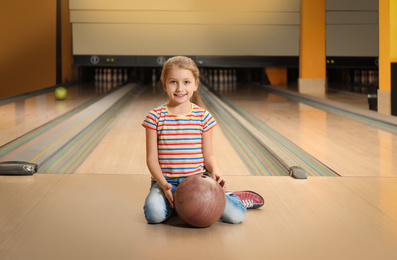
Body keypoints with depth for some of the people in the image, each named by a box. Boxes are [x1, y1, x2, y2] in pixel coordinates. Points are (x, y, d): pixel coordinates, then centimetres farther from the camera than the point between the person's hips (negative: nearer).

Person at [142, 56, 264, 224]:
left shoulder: (203, 117, 1)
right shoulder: (155, 117, -2)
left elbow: (208, 156, 5)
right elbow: (152, 158, -3)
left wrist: (215, 173, -17)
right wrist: (163, 184, -19)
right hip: (166, 181, 0)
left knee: (236, 216, -19)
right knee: (154, 214, -32)